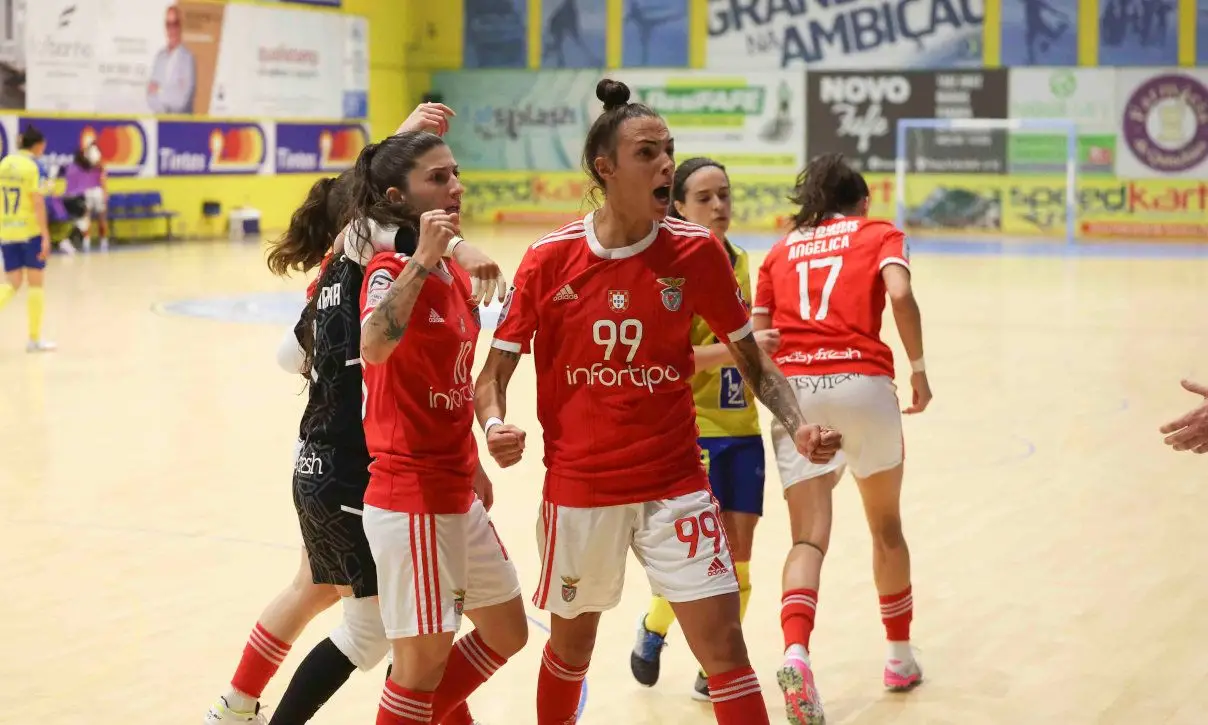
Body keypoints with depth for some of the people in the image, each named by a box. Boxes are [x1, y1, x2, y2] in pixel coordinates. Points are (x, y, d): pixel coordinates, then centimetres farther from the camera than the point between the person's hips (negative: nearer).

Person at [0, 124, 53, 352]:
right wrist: (46, 236, -15)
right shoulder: (33, 166, -10)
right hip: (30, 230, -6)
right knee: (36, 283, 5)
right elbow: (38, 203, -16)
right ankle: (35, 339, 9)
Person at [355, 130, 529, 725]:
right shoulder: (390, 270, -15)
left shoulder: (453, 275, 9)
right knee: (424, 665, -2)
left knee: (507, 633, 19)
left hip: (457, 497, 9)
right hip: (411, 502, -9)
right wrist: (420, 261, -40)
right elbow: (373, 346, -38)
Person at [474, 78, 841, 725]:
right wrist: (496, 426, -23)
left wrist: (798, 426, -12)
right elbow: (495, 372, -2)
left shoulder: (697, 251, -5)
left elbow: (752, 363, 5)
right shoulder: (549, 259, -8)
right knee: (571, 646, 17)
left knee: (724, 646, -6)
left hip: (674, 486, 0)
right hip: (577, 489, 0)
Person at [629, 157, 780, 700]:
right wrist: (741, 348, -26)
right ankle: (653, 628, 18)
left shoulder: (738, 261, 10)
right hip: (691, 428, -6)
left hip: (742, 426, 6)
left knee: (737, 558, 4)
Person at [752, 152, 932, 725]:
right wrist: (919, 369, 0)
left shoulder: (780, 251, 21)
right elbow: (901, 294, -9)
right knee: (886, 527, 19)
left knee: (809, 538, -3)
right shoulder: (878, 234, 13)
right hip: (862, 384, -1)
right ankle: (900, 656, 30)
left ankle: (795, 653, -28)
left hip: (792, 391, 2)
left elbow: (757, 340, 11)